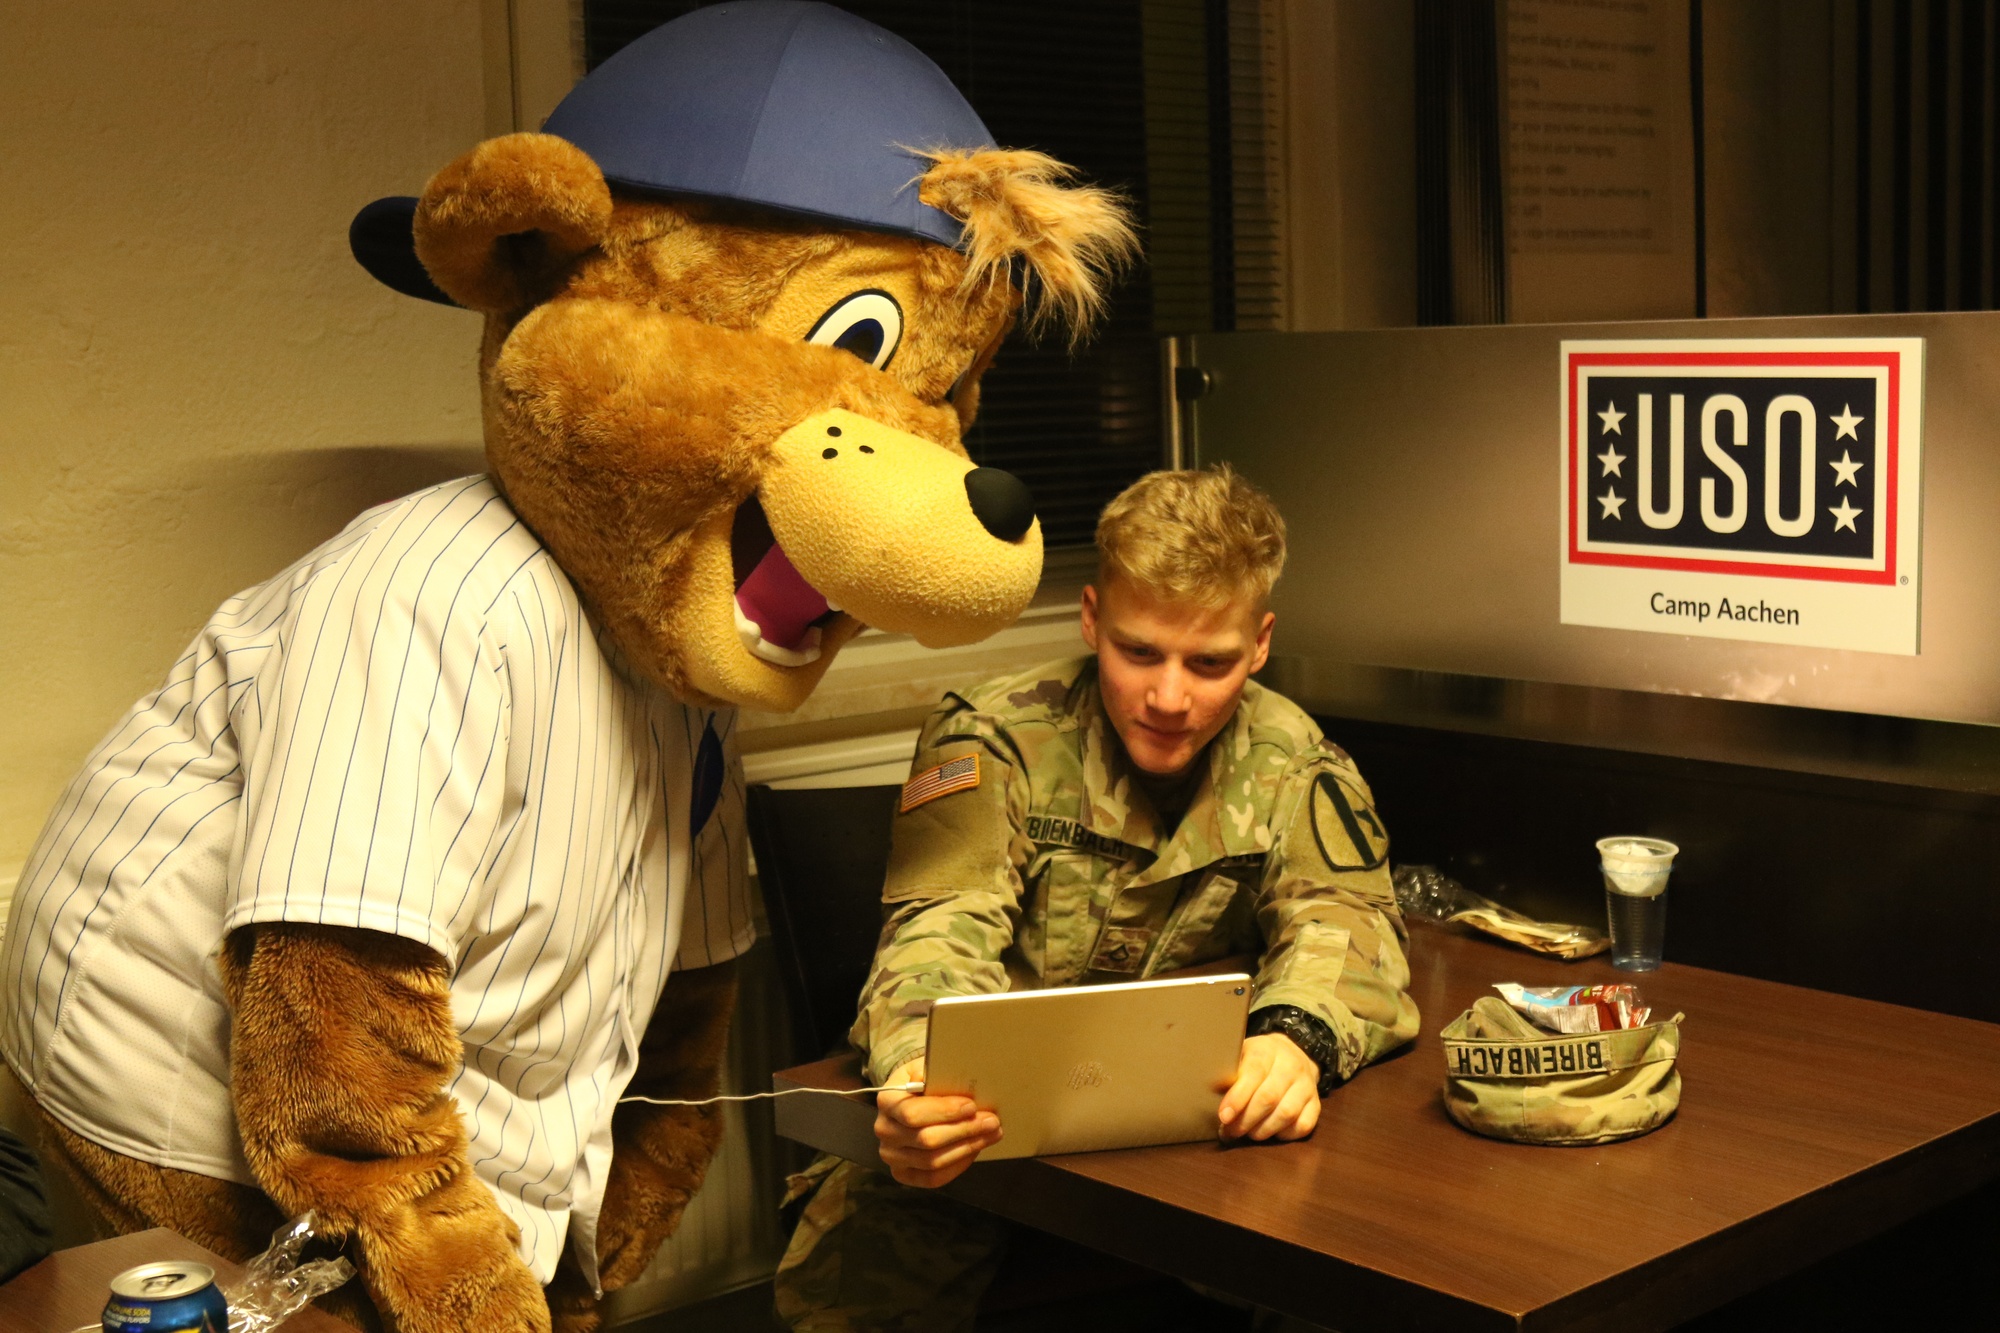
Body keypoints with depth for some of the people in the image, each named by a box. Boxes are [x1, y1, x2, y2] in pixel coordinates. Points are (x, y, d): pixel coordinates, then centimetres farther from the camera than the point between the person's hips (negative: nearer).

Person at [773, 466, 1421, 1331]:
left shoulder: (1290, 763, 2)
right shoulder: (993, 740, -8)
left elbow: (1344, 919, -9)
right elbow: (944, 931, -20)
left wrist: (1296, 1036, -35)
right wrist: (920, 1071, -45)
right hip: (992, 1122, -2)